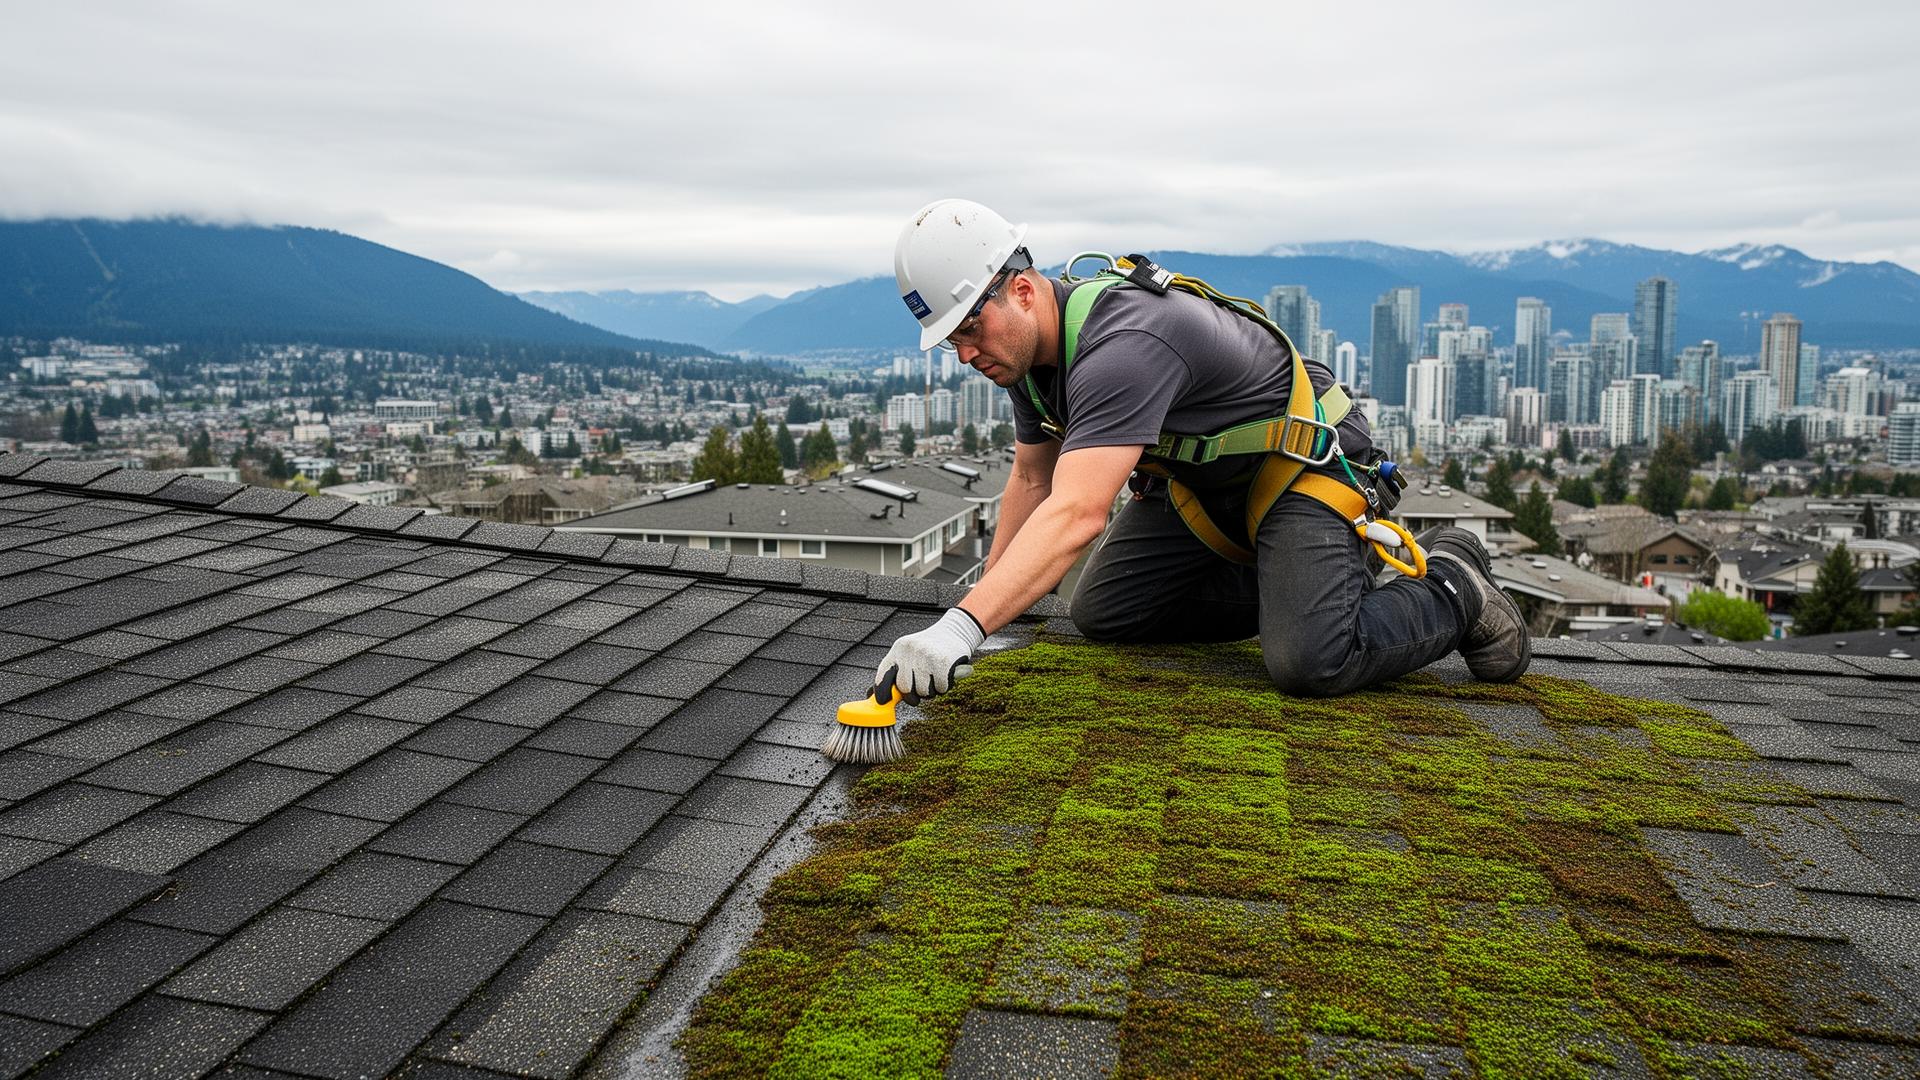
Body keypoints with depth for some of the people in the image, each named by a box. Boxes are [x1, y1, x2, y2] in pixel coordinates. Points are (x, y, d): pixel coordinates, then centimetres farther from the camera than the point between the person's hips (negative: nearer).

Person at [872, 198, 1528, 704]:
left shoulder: (1122, 346, -36)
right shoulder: (1028, 345, -5)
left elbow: (1076, 514, -49)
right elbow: (1033, 479, 10)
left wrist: (961, 629, -56)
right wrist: (983, 598, 9)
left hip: (1302, 460, -9)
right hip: (1199, 478, 9)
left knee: (1310, 664, -26)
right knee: (1099, 613, 3)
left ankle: (1451, 588, 4)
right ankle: (1289, 583, 15)